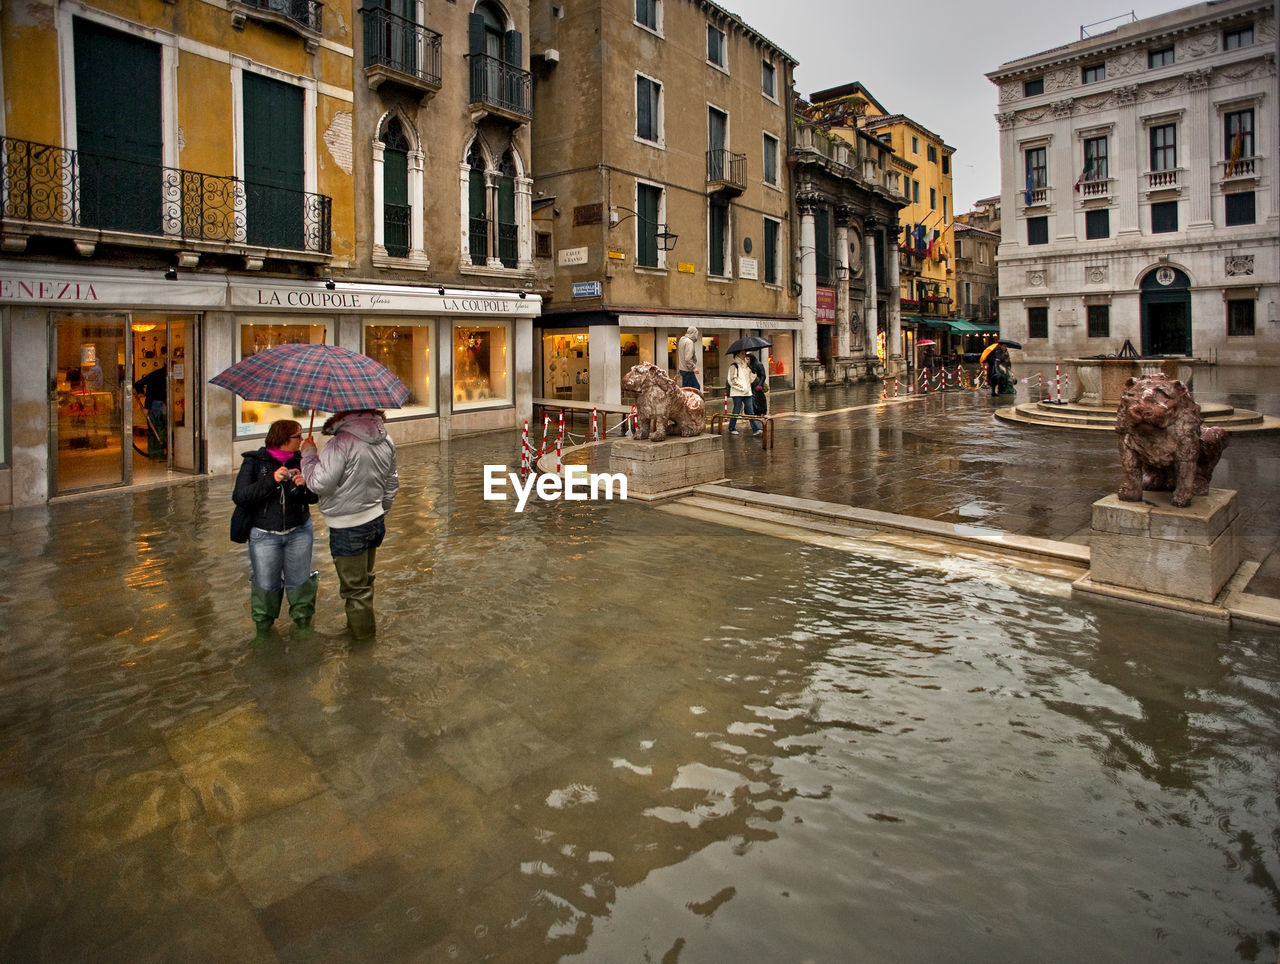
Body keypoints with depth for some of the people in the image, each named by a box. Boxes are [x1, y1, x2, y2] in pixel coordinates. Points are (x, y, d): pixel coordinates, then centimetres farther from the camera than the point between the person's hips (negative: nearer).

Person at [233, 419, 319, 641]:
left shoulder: (300, 461, 3)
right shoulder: (254, 462, -4)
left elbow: (314, 497, 2)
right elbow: (239, 497, -14)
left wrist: (304, 485, -20)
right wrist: (271, 480, -24)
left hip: (299, 531, 2)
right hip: (264, 534, -2)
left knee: (299, 579, 8)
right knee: (266, 583, 4)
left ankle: (303, 621, 26)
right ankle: (263, 627, 24)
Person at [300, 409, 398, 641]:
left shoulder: (342, 442, -25)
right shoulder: (386, 440, 1)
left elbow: (319, 484, -23)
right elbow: (392, 483, 12)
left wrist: (309, 454, -7)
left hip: (348, 528, -8)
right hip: (375, 521, 8)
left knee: (354, 586, 8)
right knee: (365, 580, 24)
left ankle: (363, 636, 20)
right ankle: (364, 626, 39)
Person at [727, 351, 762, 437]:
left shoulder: (746, 365, 17)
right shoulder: (734, 366, -4)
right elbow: (733, 380, -11)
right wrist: (742, 388, -14)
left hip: (747, 392, 6)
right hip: (737, 392, -6)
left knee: (750, 411, -1)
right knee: (736, 411, 0)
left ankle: (756, 429, -6)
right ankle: (731, 429, 13)